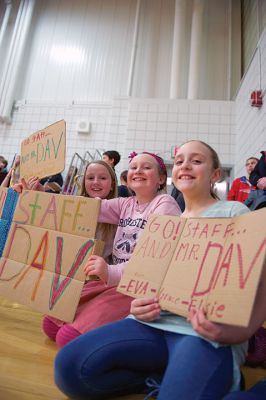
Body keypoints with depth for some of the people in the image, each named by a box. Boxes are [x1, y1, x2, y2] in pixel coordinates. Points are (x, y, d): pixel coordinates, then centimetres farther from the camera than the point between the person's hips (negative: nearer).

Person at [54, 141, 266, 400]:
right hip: (156, 323, 5)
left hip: (208, 334, -4)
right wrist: (140, 304, -2)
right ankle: (164, 376, 2)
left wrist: (237, 332, -20)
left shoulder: (235, 213, 2)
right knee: (69, 364, -15)